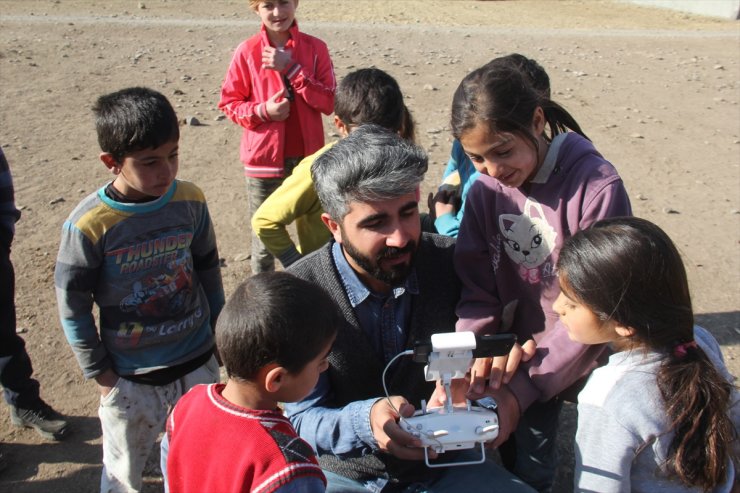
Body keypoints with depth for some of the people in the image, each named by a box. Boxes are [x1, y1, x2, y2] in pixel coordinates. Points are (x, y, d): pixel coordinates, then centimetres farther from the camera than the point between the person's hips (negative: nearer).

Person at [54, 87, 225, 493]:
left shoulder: (190, 201, -10)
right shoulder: (88, 226, -20)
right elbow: (73, 307, -9)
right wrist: (99, 372, -5)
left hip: (199, 363, 3)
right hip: (131, 379, -2)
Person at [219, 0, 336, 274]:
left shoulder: (315, 48, -2)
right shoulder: (247, 52, -4)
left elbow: (329, 102, -8)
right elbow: (229, 103, 1)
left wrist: (291, 69, -16)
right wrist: (262, 110, -17)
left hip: (308, 156, 1)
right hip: (264, 157, -1)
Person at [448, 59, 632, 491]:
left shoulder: (597, 187, -23)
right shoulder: (486, 188, -8)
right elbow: (478, 290, -7)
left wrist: (522, 387, -23)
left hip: (587, 355, -3)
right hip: (519, 353, 4)